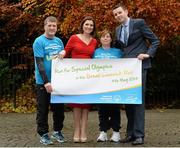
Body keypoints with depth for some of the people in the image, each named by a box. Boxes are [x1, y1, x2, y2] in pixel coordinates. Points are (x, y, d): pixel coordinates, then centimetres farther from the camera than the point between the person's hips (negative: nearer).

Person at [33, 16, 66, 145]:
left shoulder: (59, 41, 8)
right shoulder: (39, 41, -8)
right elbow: (39, 63, -15)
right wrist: (46, 81, -21)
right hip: (43, 82, -5)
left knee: (59, 108, 10)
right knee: (43, 109, 2)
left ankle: (57, 131, 24)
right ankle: (43, 134, 12)